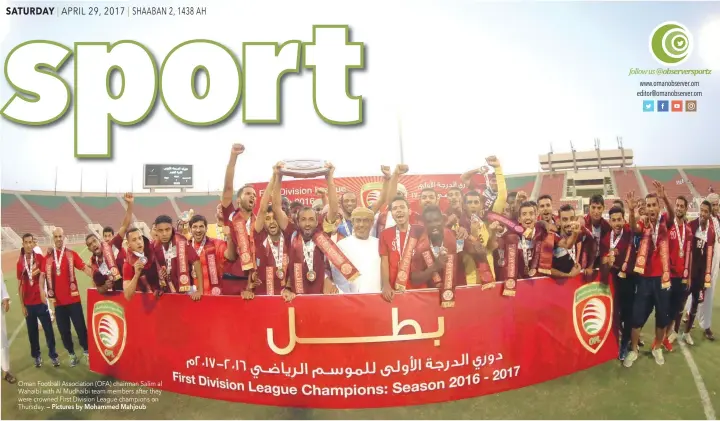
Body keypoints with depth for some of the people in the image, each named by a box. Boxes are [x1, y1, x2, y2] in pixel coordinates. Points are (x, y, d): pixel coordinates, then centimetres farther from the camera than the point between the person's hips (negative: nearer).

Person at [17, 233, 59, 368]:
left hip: (40, 300, -2)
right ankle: (36, 356, 24)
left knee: (48, 329, 1)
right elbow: (20, 285, 6)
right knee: (32, 331, 10)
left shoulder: (40, 258, -2)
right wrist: (22, 305, 5)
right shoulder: (20, 262, 3)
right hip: (28, 303, 2)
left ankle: (53, 355, 13)